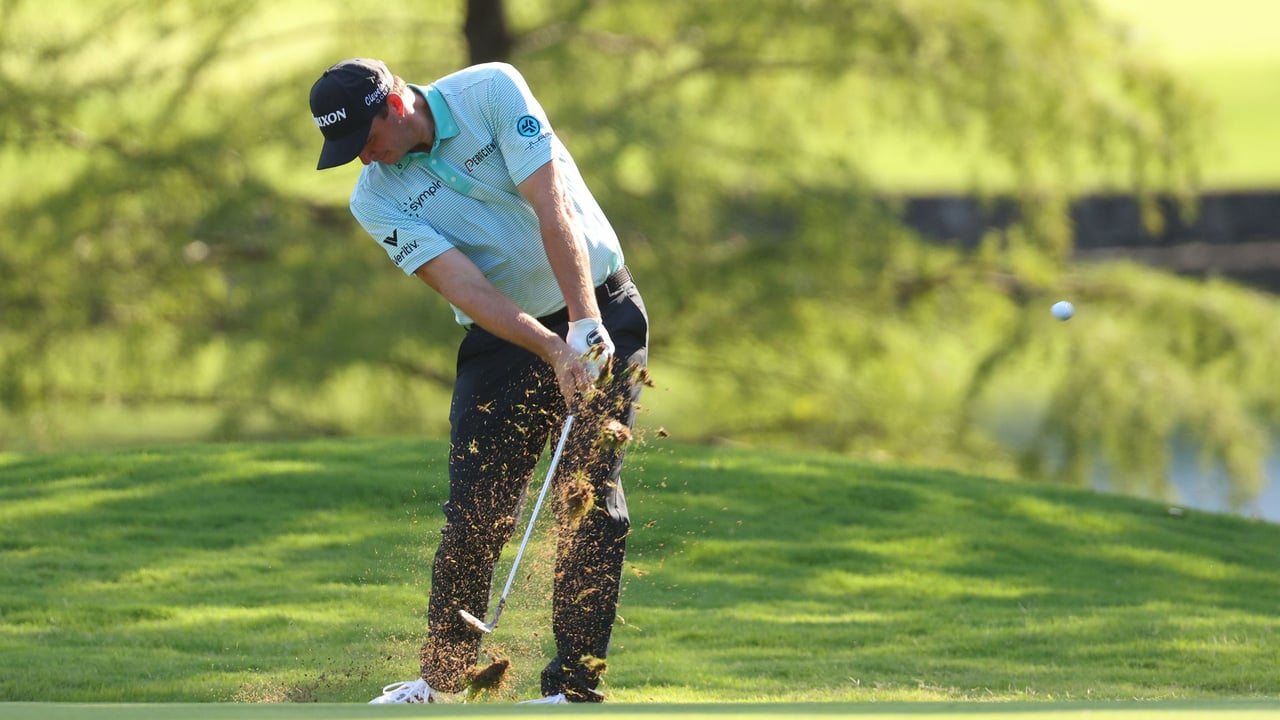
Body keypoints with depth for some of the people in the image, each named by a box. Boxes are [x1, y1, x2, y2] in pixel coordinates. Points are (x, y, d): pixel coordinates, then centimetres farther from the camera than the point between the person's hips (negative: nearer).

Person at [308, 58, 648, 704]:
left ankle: (575, 682, -7)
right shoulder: (376, 201, -9)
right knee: (476, 508, -5)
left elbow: (552, 204, -21)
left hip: (597, 312, -2)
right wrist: (552, 350, -32)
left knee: (591, 494, -10)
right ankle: (443, 676, 10)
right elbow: (466, 288, -19)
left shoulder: (492, 91, -14)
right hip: (503, 336, 2)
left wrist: (584, 323, -30)